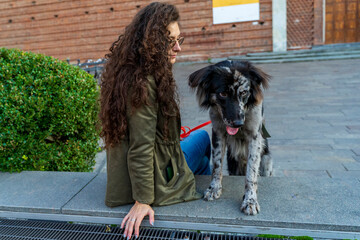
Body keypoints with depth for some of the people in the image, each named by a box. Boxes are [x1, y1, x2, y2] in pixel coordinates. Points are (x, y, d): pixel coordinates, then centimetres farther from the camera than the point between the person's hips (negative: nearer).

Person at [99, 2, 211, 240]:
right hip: (157, 177, -8)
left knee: (202, 138, 29)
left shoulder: (127, 73, 0)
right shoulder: (144, 83, -30)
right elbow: (141, 147, -29)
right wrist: (142, 200, -23)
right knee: (203, 137, 17)